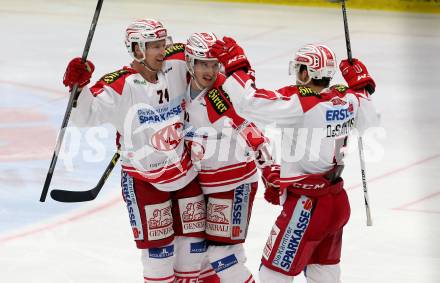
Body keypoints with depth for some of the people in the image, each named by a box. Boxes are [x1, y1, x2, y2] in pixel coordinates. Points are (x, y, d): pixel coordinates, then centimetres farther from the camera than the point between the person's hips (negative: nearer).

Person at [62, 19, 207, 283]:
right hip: (144, 179, -5)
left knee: (194, 236, 14)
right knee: (159, 246, 2)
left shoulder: (176, 66, -9)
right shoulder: (121, 86, -22)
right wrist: (77, 87, -38)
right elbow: (84, 115, -23)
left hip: (185, 169, 5)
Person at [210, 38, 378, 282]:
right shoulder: (348, 99, 0)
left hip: (306, 206, -8)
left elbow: (250, 102, -26)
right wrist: (361, 84, 29)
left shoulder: (298, 102, -22)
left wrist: (235, 65, -14)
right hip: (338, 201, 8)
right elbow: (369, 120, 21)